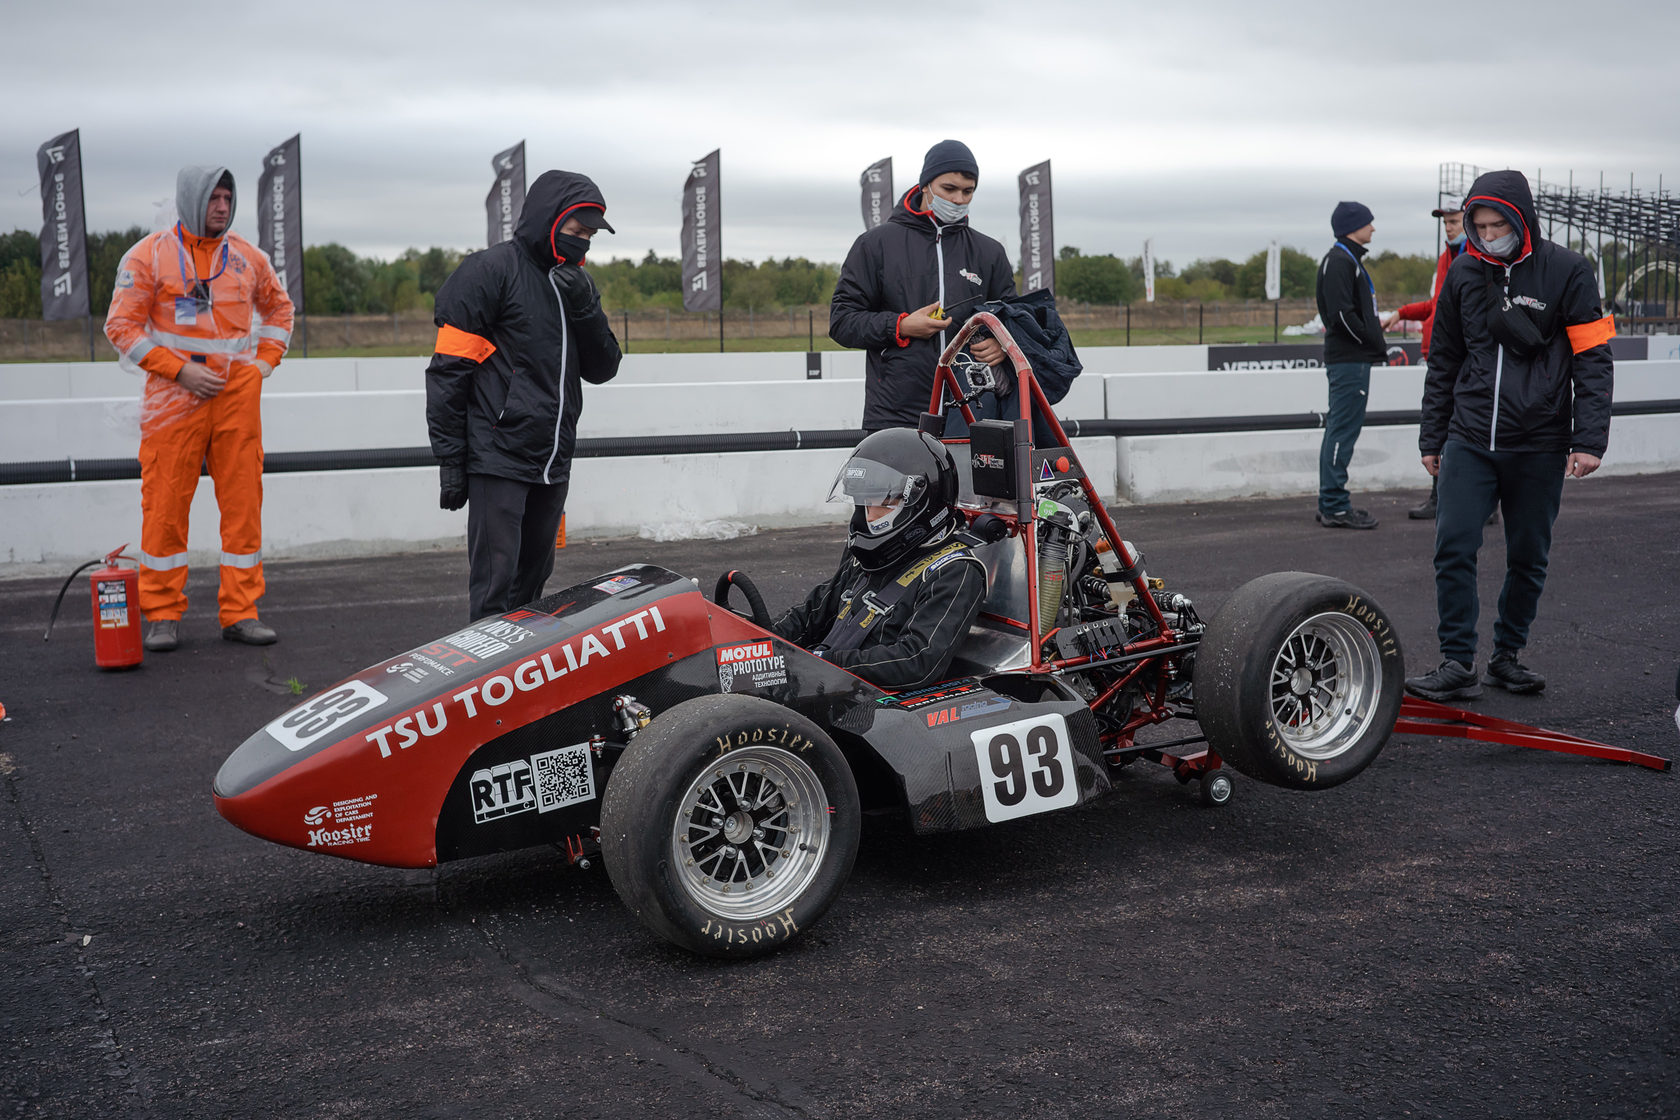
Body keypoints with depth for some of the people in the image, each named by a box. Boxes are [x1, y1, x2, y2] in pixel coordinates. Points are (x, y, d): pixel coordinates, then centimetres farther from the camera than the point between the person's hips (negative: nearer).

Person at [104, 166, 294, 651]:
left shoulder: (247, 257, 10)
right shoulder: (150, 255, -1)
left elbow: (279, 307, 25)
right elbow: (122, 326, -2)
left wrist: (264, 363, 11)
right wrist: (179, 370, -11)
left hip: (238, 397, 3)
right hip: (174, 397, -3)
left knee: (244, 505, 3)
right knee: (166, 506, -1)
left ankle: (241, 612, 10)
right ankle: (162, 615, 10)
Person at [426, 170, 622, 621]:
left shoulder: (573, 280, 16)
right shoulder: (492, 269, -6)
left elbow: (602, 370, 12)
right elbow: (449, 369, -8)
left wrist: (586, 308, -5)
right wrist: (449, 459, -11)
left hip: (553, 464, 7)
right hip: (498, 460, -7)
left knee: (532, 583, 13)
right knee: (494, 588, -8)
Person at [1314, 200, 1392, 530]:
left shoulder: (1349, 260, 21)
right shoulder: (1338, 261, -12)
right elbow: (1342, 314, -20)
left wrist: (1376, 324, 12)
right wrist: (1378, 345, -15)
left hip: (1354, 359, 11)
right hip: (1348, 359, -11)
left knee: (1341, 429, 12)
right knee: (1342, 430, -9)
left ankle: (1332, 503, 17)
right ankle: (1334, 507, -8)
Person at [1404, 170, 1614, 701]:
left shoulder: (1567, 271, -3)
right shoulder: (1463, 273, 7)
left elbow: (1592, 359, -3)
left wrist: (1589, 439, -11)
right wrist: (1432, 438, 14)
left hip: (1539, 447, -2)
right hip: (1470, 442, 2)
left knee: (1528, 559, 8)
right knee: (1453, 548, -9)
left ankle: (1508, 655, 23)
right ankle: (1457, 663, -3)